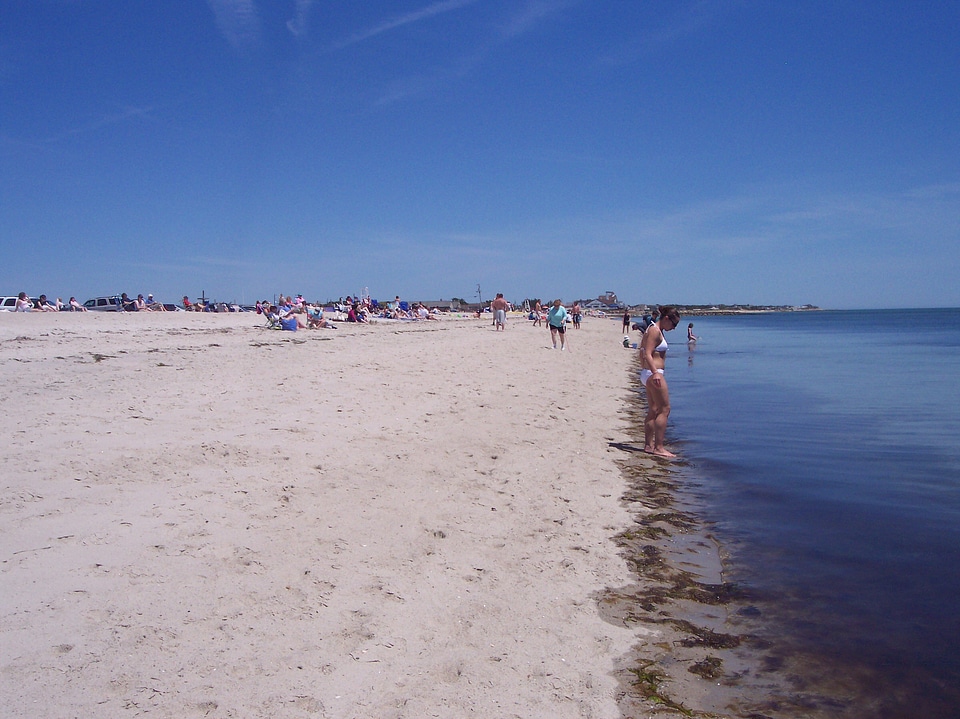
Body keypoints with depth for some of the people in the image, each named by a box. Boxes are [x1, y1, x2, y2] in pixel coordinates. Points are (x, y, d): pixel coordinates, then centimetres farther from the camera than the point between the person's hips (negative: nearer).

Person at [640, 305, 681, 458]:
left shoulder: (655, 330, 16)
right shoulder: (655, 331, -14)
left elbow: (643, 352, 21)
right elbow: (647, 355, -22)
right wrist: (655, 373, -31)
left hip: (648, 373, 11)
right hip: (653, 373, -11)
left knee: (653, 411, 13)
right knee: (664, 410, -7)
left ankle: (648, 445, 17)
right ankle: (659, 447, -6)